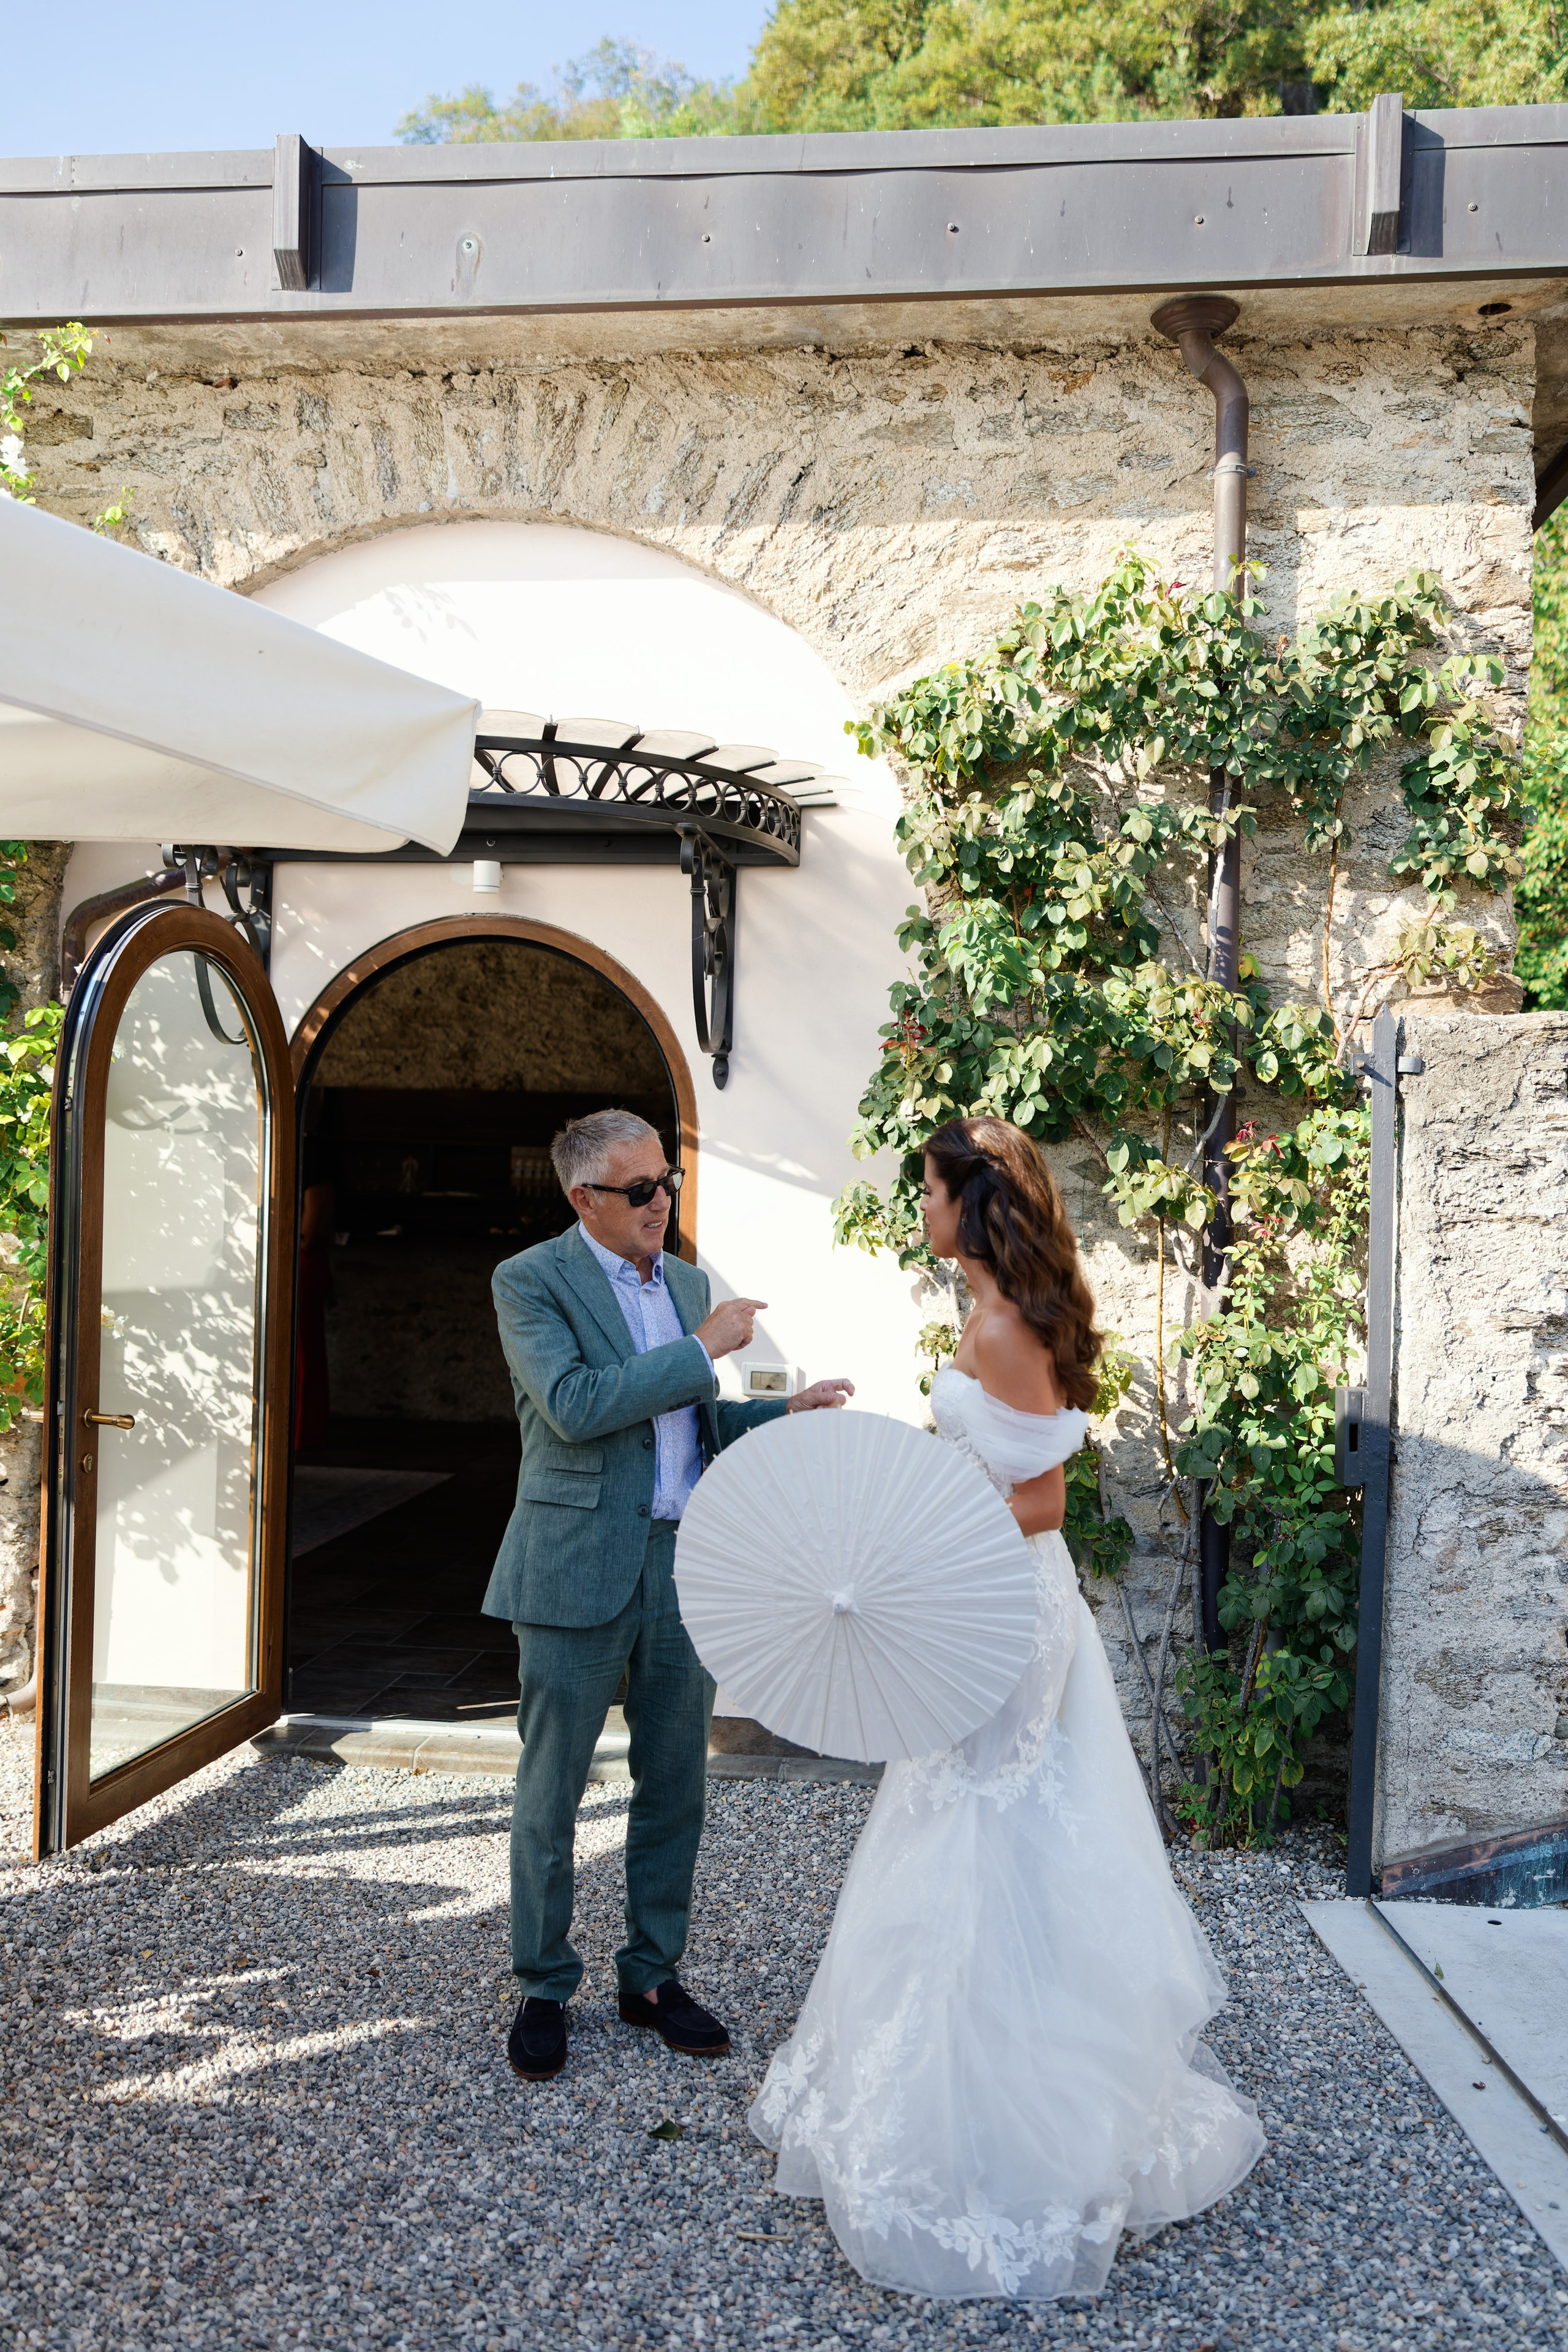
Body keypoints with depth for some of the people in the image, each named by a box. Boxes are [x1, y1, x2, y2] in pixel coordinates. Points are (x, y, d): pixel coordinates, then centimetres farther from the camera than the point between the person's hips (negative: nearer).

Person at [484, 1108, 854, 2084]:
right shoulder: (531, 1281, -7)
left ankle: (654, 1976, 29)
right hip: (581, 1570, -5)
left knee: (676, 1786, 12)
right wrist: (703, 1347, -18)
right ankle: (545, 1990, 24)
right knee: (552, 1792, 7)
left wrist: (785, 1412, 4)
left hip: (684, 1564, 6)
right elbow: (576, 1406, -22)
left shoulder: (688, 1282, 13)